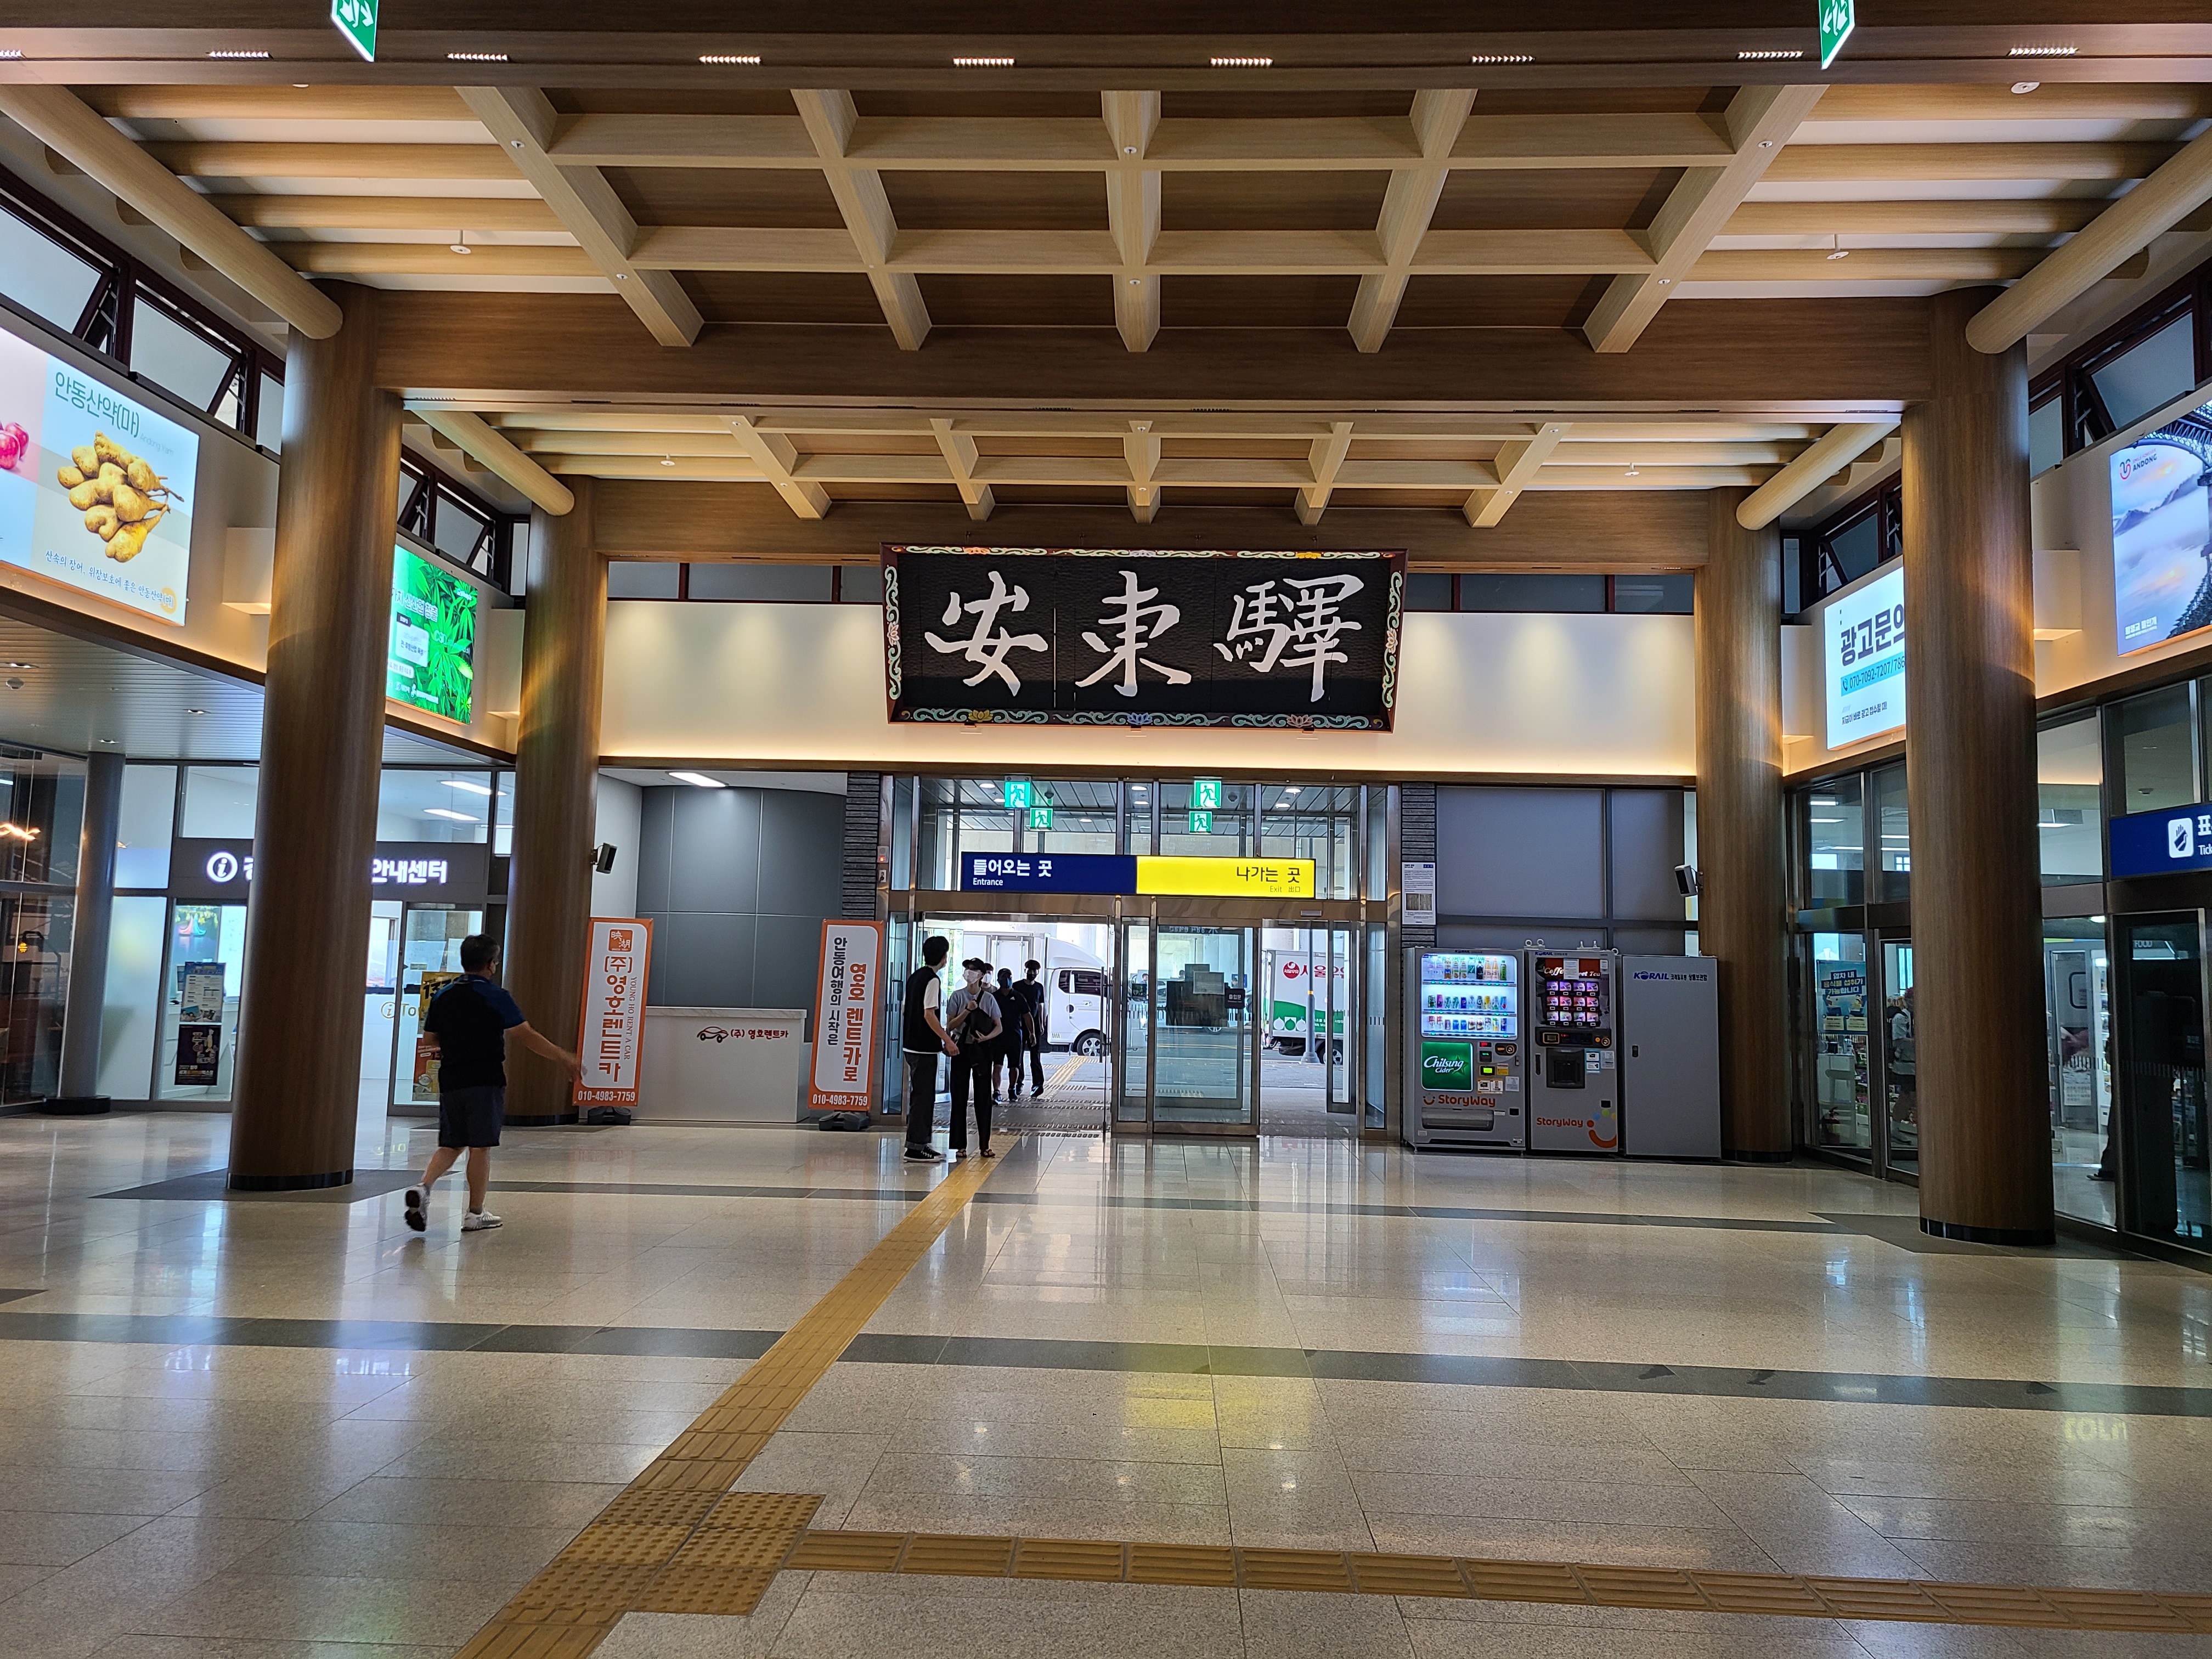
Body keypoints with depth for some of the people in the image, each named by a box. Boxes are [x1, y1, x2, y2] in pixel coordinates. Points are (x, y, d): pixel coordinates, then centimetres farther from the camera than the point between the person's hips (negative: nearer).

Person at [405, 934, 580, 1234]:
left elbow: (429, 1040, 12)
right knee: (481, 1146, 2)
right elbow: (528, 1037, -10)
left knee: (451, 1144, 15)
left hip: (451, 1080, 5)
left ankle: (424, 1187, -10)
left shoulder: (442, 997, 7)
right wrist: (565, 1059, -3)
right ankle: (475, 1214, 7)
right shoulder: (496, 996, -9)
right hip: (486, 1082, -5)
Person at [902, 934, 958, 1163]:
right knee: (923, 1096, -5)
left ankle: (920, 1143, 19)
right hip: (925, 1047, -10)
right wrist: (948, 1040, -15)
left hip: (913, 1044, 10)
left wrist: (942, 1040, 24)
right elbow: (929, 1015, -20)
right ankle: (915, 1147, -3)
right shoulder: (932, 980, -14)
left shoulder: (915, 977, 14)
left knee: (921, 1094, 14)